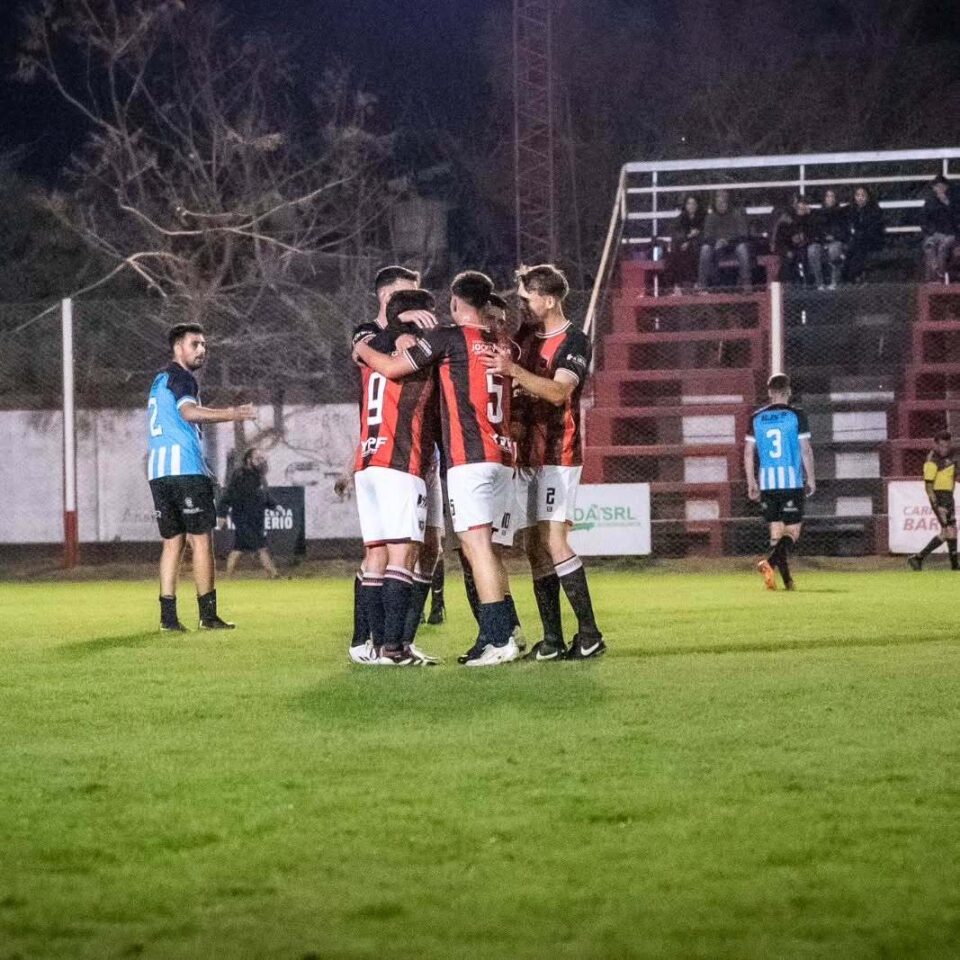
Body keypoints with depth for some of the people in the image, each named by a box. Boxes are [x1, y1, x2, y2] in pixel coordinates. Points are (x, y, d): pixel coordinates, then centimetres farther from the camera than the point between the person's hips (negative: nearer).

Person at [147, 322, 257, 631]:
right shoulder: (180, 377, -4)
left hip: (158, 472, 9)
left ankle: (168, 615, 1)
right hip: (185, 468, -9)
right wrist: (232, 414, -27)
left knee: (173, 542, 8)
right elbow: (189, 411, -23)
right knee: (201, 539, -4)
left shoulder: (160, 380, 24)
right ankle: (208, 614, -4)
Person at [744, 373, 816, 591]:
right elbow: (806, 450, -5)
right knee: (792, 531, -1)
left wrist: (751, 483, 14)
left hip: (767, 481, 4)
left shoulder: (757, 418, 7)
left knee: (776, 531, 11)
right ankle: (769, 563, -25)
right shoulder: (796, 415, -3)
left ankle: (786, 578, 11)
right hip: (792, 481, -3)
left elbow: (748, 452, 7)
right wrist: (810, 478, 4)